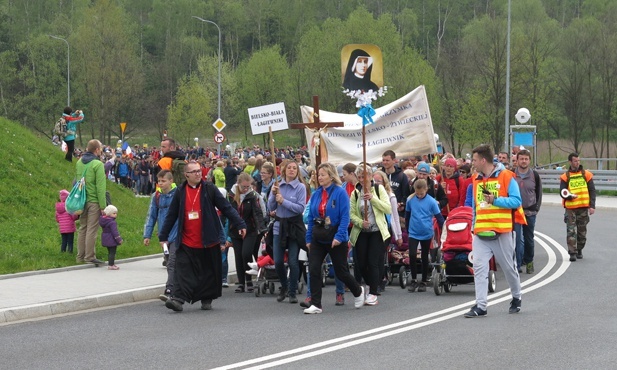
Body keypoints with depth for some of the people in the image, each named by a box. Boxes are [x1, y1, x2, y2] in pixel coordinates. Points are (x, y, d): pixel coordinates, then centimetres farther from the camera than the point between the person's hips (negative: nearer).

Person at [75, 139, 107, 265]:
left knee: (82, 228, 13)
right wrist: (103, 206, -12)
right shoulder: (97, 164, -12)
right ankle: (90, 256, -5)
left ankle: (80, 256, 16)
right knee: (92, 229, -4)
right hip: (94, 202, -7)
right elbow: (101, 187, -14)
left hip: (82, 201, 7)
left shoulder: (79, 163, 10)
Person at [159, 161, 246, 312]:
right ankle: (179, 298, -18)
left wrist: (240, 224, -7)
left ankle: (207, 299, 21)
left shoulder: (209, 189, 0)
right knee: (183, 270, -11)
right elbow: (171, 215, 10)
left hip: (208, 241, 0)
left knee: (209, 271, 7)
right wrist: (163, 236, 10)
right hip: (186, 242, 0)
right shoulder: (180, 192, 5)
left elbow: (226, 207, -1)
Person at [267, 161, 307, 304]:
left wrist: (283, 201, -17)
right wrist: (273, 194, -11)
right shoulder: (277, 186, 6)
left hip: (294, 226, -3)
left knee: (293, 261, -3)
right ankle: (284, 287, 27)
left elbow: (300, 208, -13)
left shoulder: (300, 187, -5)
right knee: (278, 261, 3)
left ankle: (292, 292, 9)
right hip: (279, 226, 3)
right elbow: (271, 207, 5)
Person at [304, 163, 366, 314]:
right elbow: (311, 218, 10)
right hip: (318, 238, 5)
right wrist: (308, 238, 8)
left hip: (335, 238, -5)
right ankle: (315, 305, -3)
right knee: (313, 269, -8)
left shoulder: (340, 193, -11)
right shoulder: (316, 194, 5)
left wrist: (339, 236, -24)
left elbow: (345, 217, -16)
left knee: (341, 271, 6)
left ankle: (358, 291, 35)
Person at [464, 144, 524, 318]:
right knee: (479, 267, -7)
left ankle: (516, 298, 30)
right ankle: (480, 306, -9)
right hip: (481, 232, 5)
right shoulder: (476, 179, 12)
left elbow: (516, 201, -11)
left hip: (502, 231, -5)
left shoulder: (506, 176, -6)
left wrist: (495, 200, -20)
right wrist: (475, 224, 13)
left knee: (509, 267, 9)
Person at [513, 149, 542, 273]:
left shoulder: (534, 175, 4)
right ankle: (518, 264, -10)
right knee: (517, 239, -10)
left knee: (529, 239, 10)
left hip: (530, 212, 2)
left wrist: (536, 208, 2)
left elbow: (539, 193, 10)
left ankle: (529, 262, 25)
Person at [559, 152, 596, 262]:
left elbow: (592, 190, 6)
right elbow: (562, 192, 0)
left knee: (582, 231, 9)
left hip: (584, 207, 2)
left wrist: (592, 206, -2)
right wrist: (570, 196, -22)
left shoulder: (586, 174, 5)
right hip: (570, 208, -2)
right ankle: (572, 253, -7)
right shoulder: (565, 177, 2)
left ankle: (579, 250, 25)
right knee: (571, 231, -8)